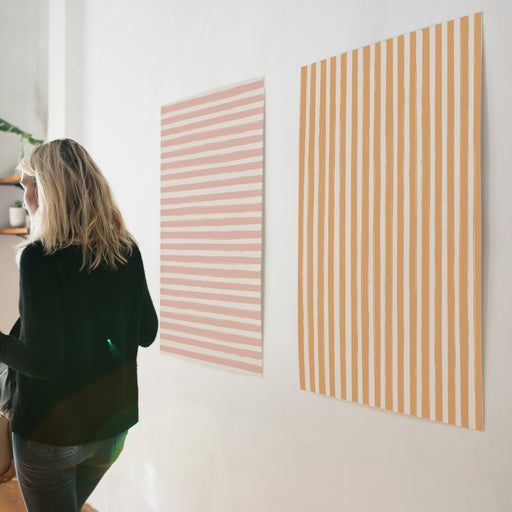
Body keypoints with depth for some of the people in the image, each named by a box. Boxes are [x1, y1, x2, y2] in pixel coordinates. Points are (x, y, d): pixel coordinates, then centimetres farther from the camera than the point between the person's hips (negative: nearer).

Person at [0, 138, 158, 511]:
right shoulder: (127, 251, -3)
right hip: (114, 423, 6)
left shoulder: (39, 257, -20)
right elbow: (147, 333, 5)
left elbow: (41, 360, -22)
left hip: (50, 431, -6)